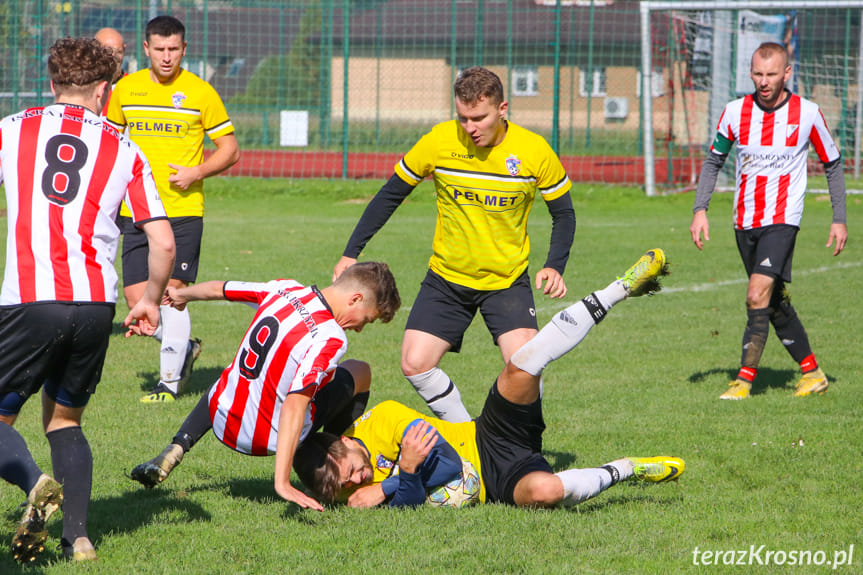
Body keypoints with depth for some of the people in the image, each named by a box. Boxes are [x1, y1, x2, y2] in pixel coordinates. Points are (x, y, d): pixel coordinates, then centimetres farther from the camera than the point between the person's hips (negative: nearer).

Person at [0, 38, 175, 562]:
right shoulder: (124, 151, 14)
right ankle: (78, 533, 6)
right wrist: (151, 303, 27)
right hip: (97, 303, 3)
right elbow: (164, 244, 10)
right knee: (65, 421, 21)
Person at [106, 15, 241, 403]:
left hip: (183, 210, -3)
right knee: (136, 299, -1)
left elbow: (230, 150, 3)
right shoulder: (125, 89, 6)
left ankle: (170, 381, 2)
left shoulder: (201, 93, -3)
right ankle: (183, 348, 25)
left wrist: (196, 173, -13)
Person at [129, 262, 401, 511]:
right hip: (267, 440, -5)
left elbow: (218, 289, 11)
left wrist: (182, 294, 34)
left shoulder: (285, 290, -6)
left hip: (223, 423, 5)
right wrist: (282, 482, -37)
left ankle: (176, 449, 21)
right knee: (360, 372, 11)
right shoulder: (331, 339, -25)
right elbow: (294, 405, -35)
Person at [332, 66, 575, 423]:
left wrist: (554, 266, -14)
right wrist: (351, 253, -1)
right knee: (415, 364, -11)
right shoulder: (439, 141, -12)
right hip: (446, 278, 2)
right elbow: (390, 196, 1)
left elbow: (563, 213, 2)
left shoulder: (534, 151, -12)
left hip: (508, 281, -1)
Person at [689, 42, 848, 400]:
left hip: (782, 219, -4)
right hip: (744, 221, 4)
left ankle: (745, 379, -17)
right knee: (776, 303, 11)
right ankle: (811, 372, 26)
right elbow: (713, 161, 11)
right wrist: (700, 210, 0)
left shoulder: (807, 114, -6)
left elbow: (833, 165, 6)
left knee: (758, 294, -20)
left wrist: (839, 220, 4)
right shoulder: (735, 113, -1)